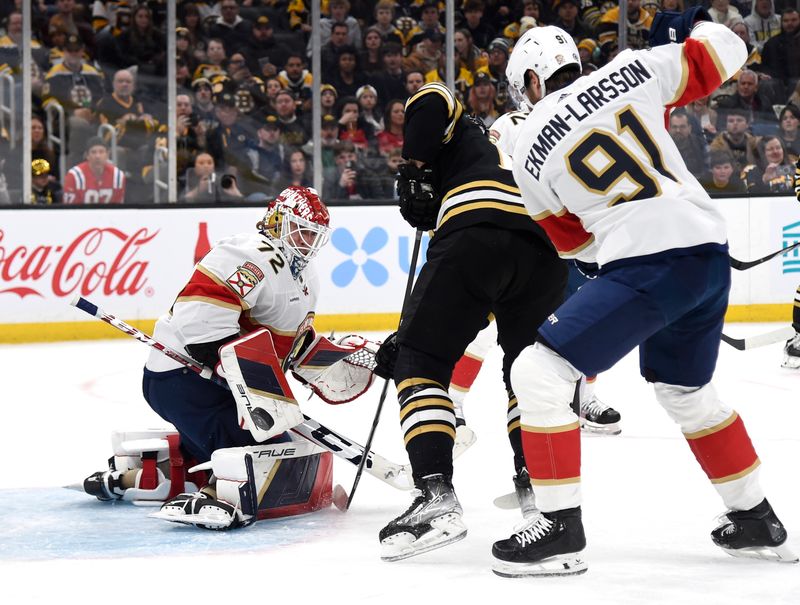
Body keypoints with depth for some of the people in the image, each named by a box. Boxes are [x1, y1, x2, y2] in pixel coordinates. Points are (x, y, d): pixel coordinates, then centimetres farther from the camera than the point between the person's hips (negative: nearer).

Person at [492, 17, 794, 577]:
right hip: (711, 251, 6)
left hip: (646, 265, -6)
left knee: (539, 373, 1)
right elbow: (724, 53, 11)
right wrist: (687, 28, 30)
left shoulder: (529, 151, 5)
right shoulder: (631, 70, 8)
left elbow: (574, 240, 16)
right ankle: (757, 520, 36)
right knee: (686, 392, 27)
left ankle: (561, 527, -3)